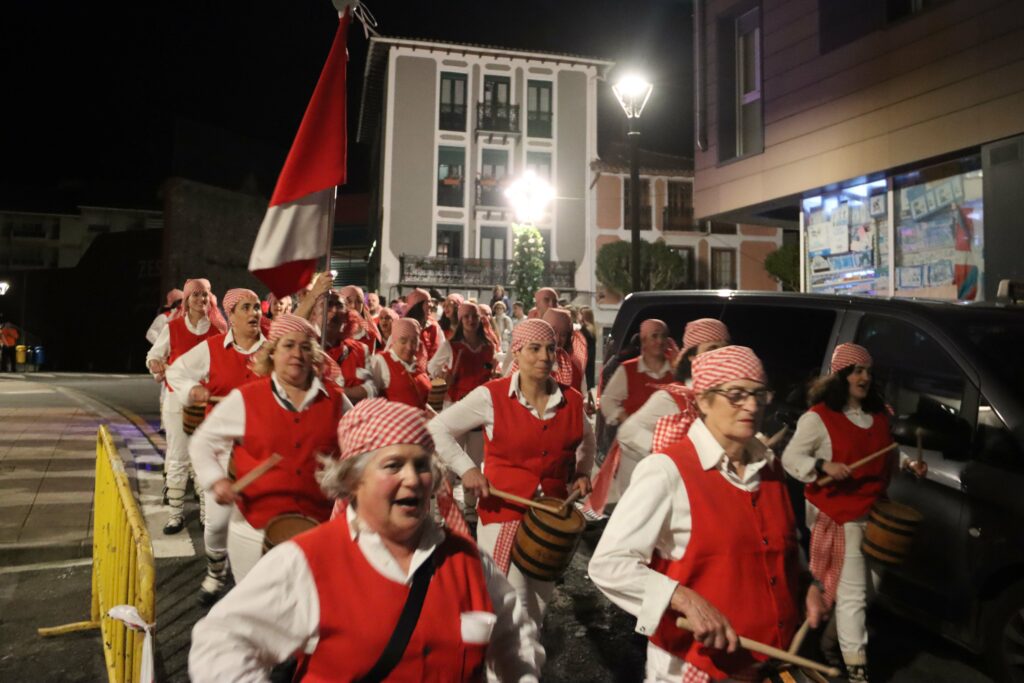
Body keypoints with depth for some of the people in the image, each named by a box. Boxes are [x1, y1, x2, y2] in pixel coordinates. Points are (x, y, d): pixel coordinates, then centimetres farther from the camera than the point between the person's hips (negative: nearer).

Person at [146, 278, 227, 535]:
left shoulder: (219, 329, 2)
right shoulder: (172, 328, 1)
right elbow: (153, 355, 7)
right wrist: (155, 364, -15)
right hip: (178, 399, 0)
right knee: (177, 458, 3)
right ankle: (175, 514, 11)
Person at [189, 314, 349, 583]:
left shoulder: (335, 400, 2)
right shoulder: (245, 398, -3)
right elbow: (203, 442, 5)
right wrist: (216, 480, -9)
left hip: (320, 529, 1)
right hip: (255, 529, -1)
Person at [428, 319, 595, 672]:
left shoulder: (571, 401, 0)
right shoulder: (491, 396, -12)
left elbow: (586, 438, 22)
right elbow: (438, 429, -7)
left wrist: (583, 473, 9)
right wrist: (466, 469, -15)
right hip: (504, 513, -4)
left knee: (538, 606, 19)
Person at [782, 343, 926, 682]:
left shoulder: (879, 415, 10)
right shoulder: (818, 417, -12)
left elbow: (886, 457, 22)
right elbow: (790, 458, -13)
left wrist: (909, 465, 3)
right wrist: (823, 467, -28)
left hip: (875, 513, 7)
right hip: (837, 516, -7)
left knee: (870, 586, 16)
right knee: (852, 594, -5)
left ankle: (832, 631, 37)